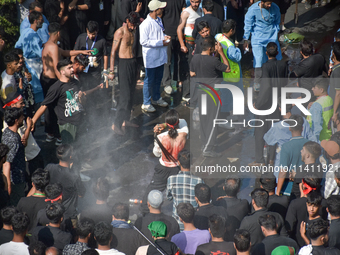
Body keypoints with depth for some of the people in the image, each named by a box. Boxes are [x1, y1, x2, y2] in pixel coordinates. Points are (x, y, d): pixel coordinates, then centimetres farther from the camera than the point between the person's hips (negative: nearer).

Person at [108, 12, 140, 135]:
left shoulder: (132, 31, 8)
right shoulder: (120, 32, -13)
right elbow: (113, 52, -14)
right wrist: (111, 71, -16)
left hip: (133, 62, 8)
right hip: (124, 63, -8)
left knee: (131, 94, 11)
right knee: (125, 95, -10)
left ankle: (126, 119, 21)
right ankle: (116, 124, -8)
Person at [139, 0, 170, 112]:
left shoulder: (158, 20, 6)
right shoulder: (146, 24, -22)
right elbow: (144, 41, -23)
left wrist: (164, 37, -1)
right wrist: (161, 43, -21)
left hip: (160, 56, 8)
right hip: (151, 57, -8)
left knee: (158, 79, 20)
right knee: (149, 80, 2)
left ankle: (156, 98, 38)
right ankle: (146, 104, 13)